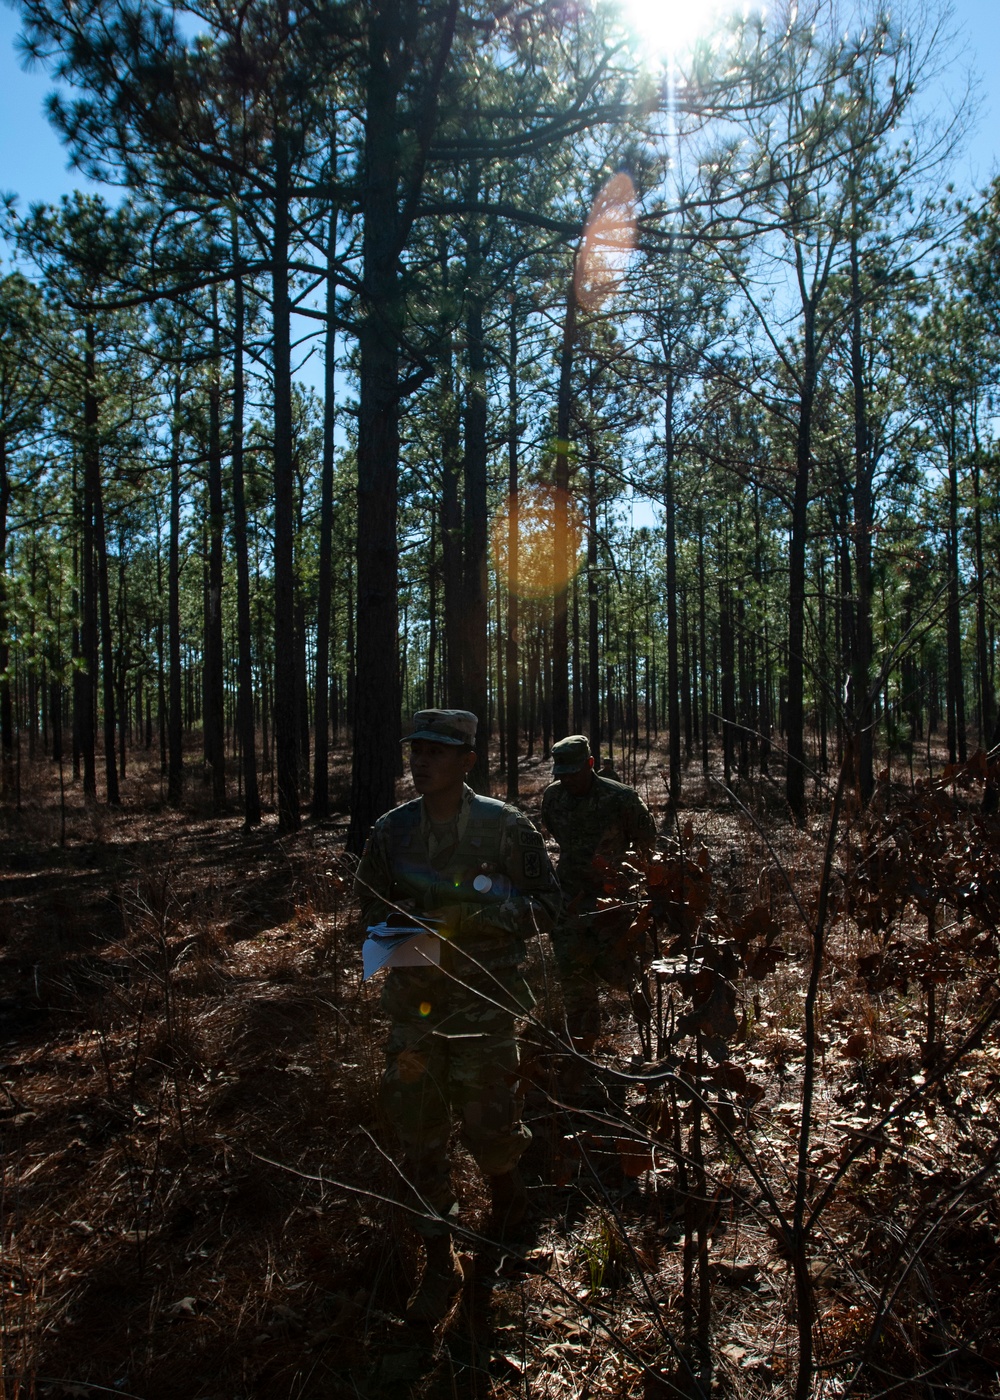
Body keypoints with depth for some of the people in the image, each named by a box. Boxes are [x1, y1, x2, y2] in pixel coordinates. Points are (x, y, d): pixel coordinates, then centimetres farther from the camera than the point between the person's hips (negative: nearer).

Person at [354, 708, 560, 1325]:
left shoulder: (506, 827, -7)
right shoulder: (392, 830, 3)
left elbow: (547, 903, -5)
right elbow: (371, 903, 13)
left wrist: (477, 911, -20)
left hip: (483, 998, -3)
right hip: (413, 1001, 3)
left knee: (487, 1121, 4)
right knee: (419, 1132, 7)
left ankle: (509, 1192, 40)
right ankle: (440, 1262, 25)